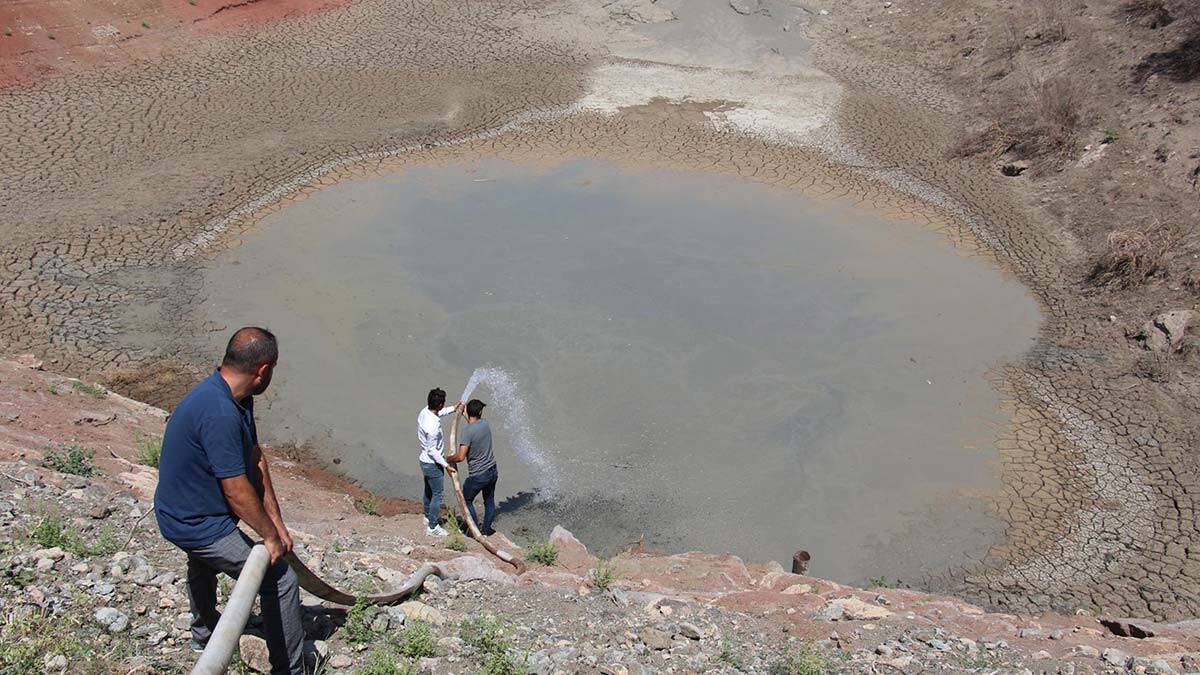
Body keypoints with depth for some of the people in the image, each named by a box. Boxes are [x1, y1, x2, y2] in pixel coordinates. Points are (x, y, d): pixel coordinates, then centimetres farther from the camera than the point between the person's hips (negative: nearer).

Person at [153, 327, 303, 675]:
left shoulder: (237, 398, -4)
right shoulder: (220, 413, -35)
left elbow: (255, 460, 0)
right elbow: (237, 492, -30)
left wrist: (276, 522, 2)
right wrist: (270, 535, -17)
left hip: (177, 513, 11)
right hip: (200, 526, -11)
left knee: (203, 562, 38)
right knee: (281, 581, -6)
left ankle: (203, 633, 66)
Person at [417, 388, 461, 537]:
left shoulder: (424, 411, -9)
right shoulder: (432, 426, -35)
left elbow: (437, 413, 18)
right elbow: (432, 450, -27)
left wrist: (452, 409, 19)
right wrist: (445, 465, -18)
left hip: (425, 461, 9)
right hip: (433, 464, -9)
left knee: (428, 491, 26)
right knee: (437, 495, 6)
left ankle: (428, 518, 45)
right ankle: (432, 527, 18)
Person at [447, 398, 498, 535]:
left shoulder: (467, 431, -23)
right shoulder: (485, 424, -4)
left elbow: (461, 456, -26)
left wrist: (449, 459, -6)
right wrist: (465, 415, 33)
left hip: (478, 476, -6)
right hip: (493, 471, 6)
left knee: (466, 500, 17)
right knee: (489, 500, 23)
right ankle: (487, 528, 32)